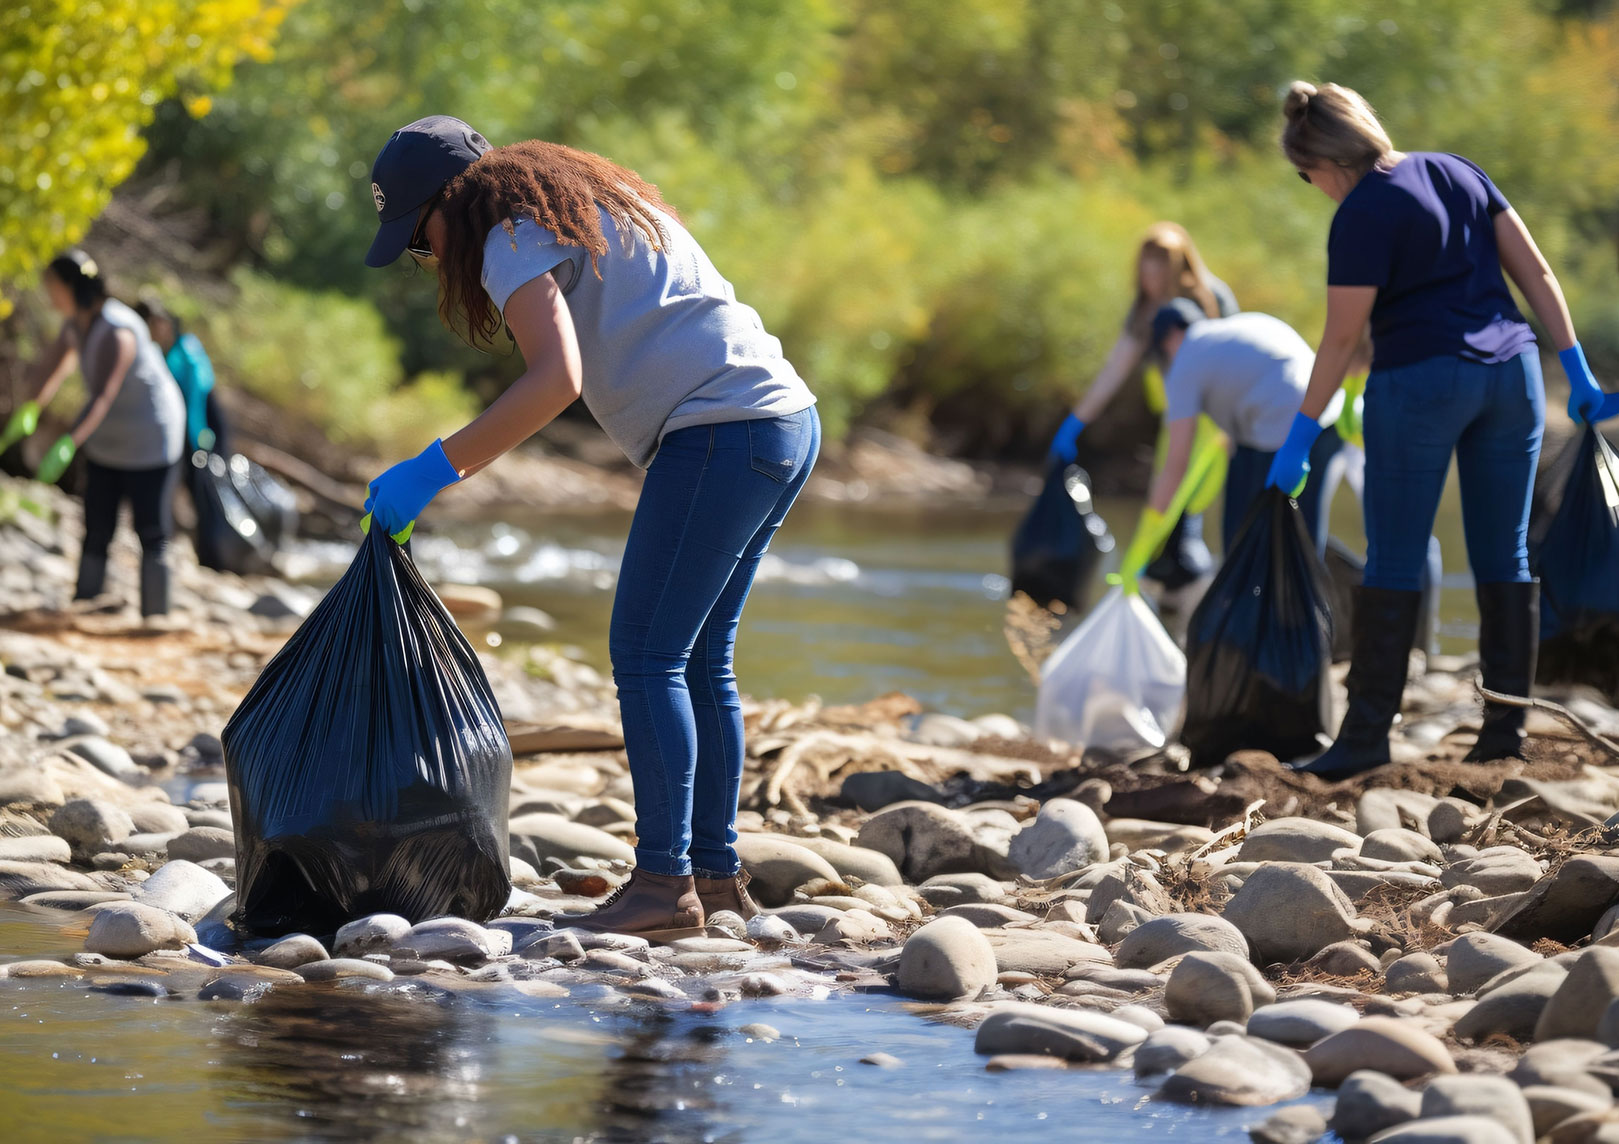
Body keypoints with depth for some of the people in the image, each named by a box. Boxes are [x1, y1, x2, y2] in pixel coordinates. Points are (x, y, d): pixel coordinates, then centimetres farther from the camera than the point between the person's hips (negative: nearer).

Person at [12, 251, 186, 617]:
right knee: (96, 532, 5)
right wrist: (31, 408, 21)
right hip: (106, 444, 8)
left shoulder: (118, 332, -29)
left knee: (152, 535, -3)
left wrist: (68, 444, -50)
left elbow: (103, 396, -40)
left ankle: (154, 618, 2)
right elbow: (51, 365, 13)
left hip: (150, 441, -8)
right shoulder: (77, 325, -4)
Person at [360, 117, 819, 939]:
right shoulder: (588, 208, 24)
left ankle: (663, 882, -7)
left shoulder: (516, 236, -6)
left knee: (646, 654, -6)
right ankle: (715, 873, 16)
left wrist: (433, 470, -19)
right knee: (697, 659, 14)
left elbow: (556, 380, -20)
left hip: (722, 431, -10)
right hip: (789, 419, 10)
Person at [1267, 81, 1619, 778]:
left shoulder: (1362, 217, -10)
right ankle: (1506, 726, 11)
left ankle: (1368, 733, 0)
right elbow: (1535, 274, 9)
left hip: (1419, 381, -6)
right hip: (1510, 377, 6)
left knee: (1393, 562, -1)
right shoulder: (1457, 172, 10)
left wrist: (1300, 439, -2)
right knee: (1504, 556, 10)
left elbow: (1341, 339, -9)